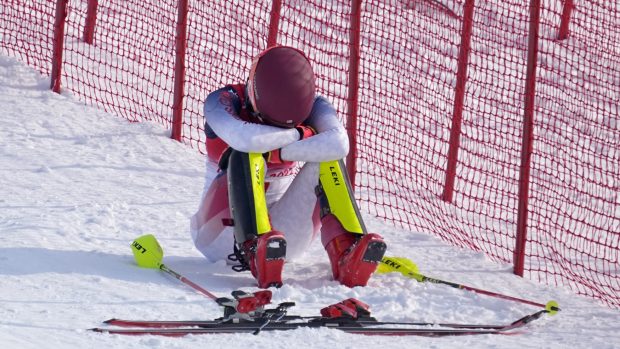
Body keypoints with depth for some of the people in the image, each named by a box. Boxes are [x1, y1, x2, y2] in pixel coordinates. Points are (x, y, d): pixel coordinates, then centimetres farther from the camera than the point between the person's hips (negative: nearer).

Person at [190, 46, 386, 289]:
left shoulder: (313, 106, -8)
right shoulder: (224, 101, -15)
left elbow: (339, 144, -31)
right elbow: (244, 138, -39)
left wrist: (278, 152, -32)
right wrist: (298, 134, -24)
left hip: (279, 233, 2)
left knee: (326, 159, -20)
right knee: (246, 155, -30)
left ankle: (345, 254, -38)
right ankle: (255, 250, -51)